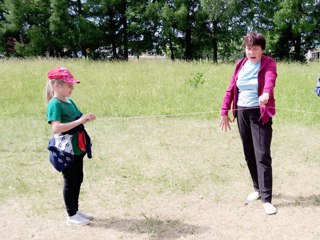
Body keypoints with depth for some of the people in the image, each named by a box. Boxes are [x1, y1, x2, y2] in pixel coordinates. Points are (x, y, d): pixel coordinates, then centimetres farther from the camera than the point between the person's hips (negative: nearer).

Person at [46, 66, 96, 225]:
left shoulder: (69, 101, 8)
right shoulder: (55, 104, -18)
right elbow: (56, 128, -30)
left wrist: (86, 119, 0)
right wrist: (79, 121, -29)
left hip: (77, 148, 9)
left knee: (78, 179, 16)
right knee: (70, 181, 2)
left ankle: (75, 210, 30)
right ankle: (71, 215, 16)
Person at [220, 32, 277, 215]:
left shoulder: (269, 63, -7)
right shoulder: (240, 65, 9)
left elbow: (270, 78, -29)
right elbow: (231, 89, 11)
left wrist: (266, 93, -51)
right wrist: (225, 111, 7)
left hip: (260, 114, -5)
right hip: (242, 113, 5)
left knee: (262, 155, -9)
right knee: (249, 154, 12)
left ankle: (267, 199, -5)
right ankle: (258, 189, 29)